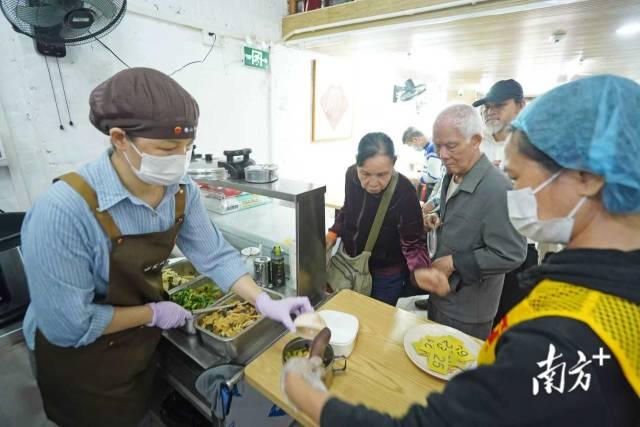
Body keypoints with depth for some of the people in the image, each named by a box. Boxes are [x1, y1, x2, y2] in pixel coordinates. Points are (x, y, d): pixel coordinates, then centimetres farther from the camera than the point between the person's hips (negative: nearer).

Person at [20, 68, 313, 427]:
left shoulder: (183, 191, -17)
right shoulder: (64, 211, -35)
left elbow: (215, 256, -14)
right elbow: (69, 325, -29)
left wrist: (265, 302, -23)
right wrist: (153, 313, -18)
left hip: (142, 340, 5)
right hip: (81, 359, -4)